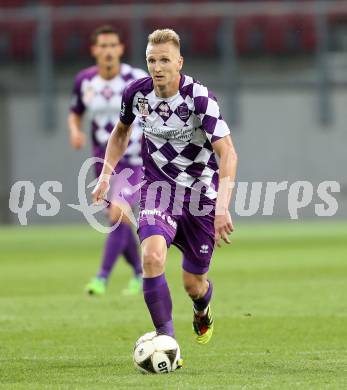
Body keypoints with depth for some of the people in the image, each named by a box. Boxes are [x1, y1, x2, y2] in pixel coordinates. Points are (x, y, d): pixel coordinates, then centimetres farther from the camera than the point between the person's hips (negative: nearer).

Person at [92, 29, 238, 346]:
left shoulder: (199, 97, -22)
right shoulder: (137, 93, -8)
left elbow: (227, 152, -27)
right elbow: (122, 131, 16)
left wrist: (222, 207, -37)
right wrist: (106, 174, 7)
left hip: (201, 192, -2)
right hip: (159, 186, 2)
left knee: (194, 284, 9)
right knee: (152, 256, -27)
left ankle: (202, 313, 48)